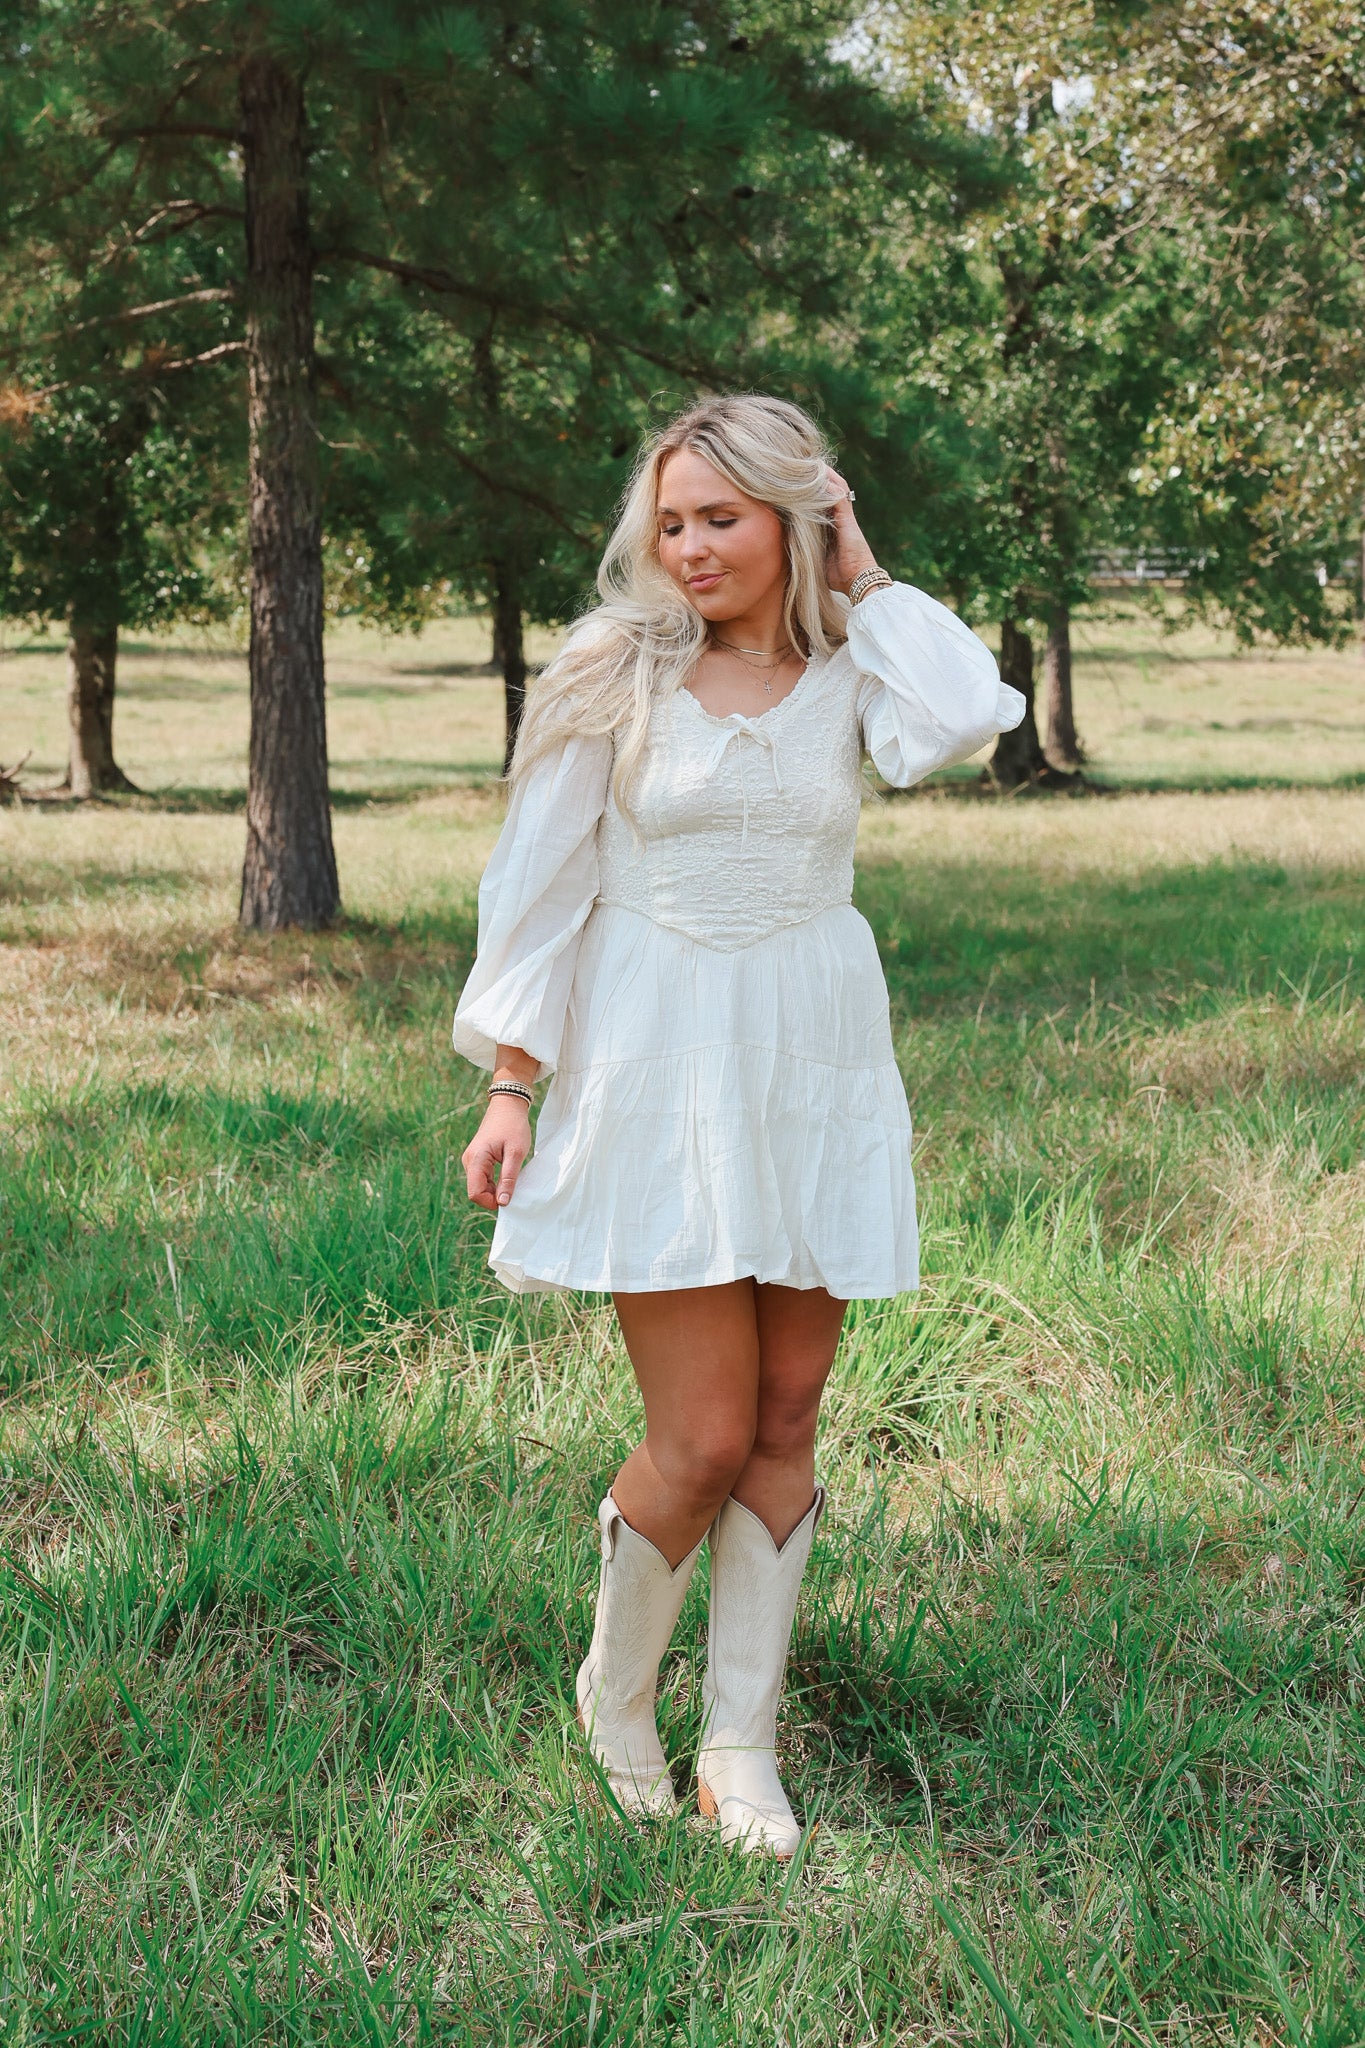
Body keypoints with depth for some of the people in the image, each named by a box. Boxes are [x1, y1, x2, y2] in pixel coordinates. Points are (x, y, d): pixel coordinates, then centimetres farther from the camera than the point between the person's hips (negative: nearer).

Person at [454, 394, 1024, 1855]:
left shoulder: (848, 669, 3)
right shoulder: (616, 672, -1)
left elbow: (964, 721, -20)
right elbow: (540, 886, 1)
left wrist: (864, 578, -7)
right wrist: (509, 1088, -3)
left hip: (815, 1073, 3)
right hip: (657, 1070, -2)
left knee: (785, 1424, 6)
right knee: (702, 1440, -6)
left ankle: (740, 1746, 19)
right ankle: (616, 1686, 22)